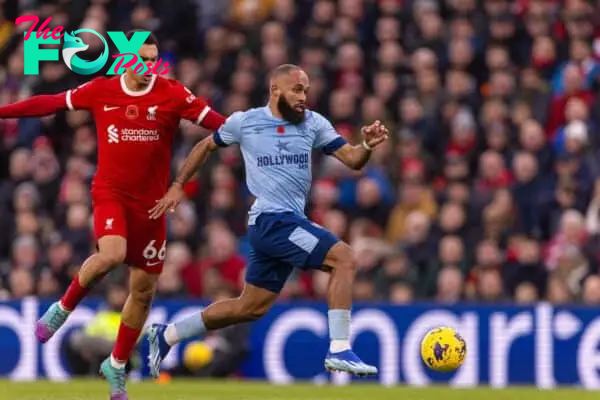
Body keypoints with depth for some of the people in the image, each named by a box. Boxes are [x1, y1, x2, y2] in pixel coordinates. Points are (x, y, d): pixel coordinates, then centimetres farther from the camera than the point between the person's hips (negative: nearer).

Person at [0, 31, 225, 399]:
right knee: (111, 254, -31)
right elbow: (51, 103, 7)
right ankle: (64, 307, -3)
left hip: (151, 202, 2)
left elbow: (213, 120, -12)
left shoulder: (172, 94, -6)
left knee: (144, 290, 7)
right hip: (111, 192, -2)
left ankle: (117, 366, 27)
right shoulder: (101, 91, -2)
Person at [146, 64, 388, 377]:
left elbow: (352, 160, 4)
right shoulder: (244, 122, 0)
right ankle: (339, 350, -22)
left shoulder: (313, 124, 8)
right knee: (343, 258, -20)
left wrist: (368, 145, -17)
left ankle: (166, 336, 28)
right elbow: (206, 146, 16)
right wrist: (178, 186, 14)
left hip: (291, 222, 6)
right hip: (271, 219, -6)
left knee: (251, 308, 15)